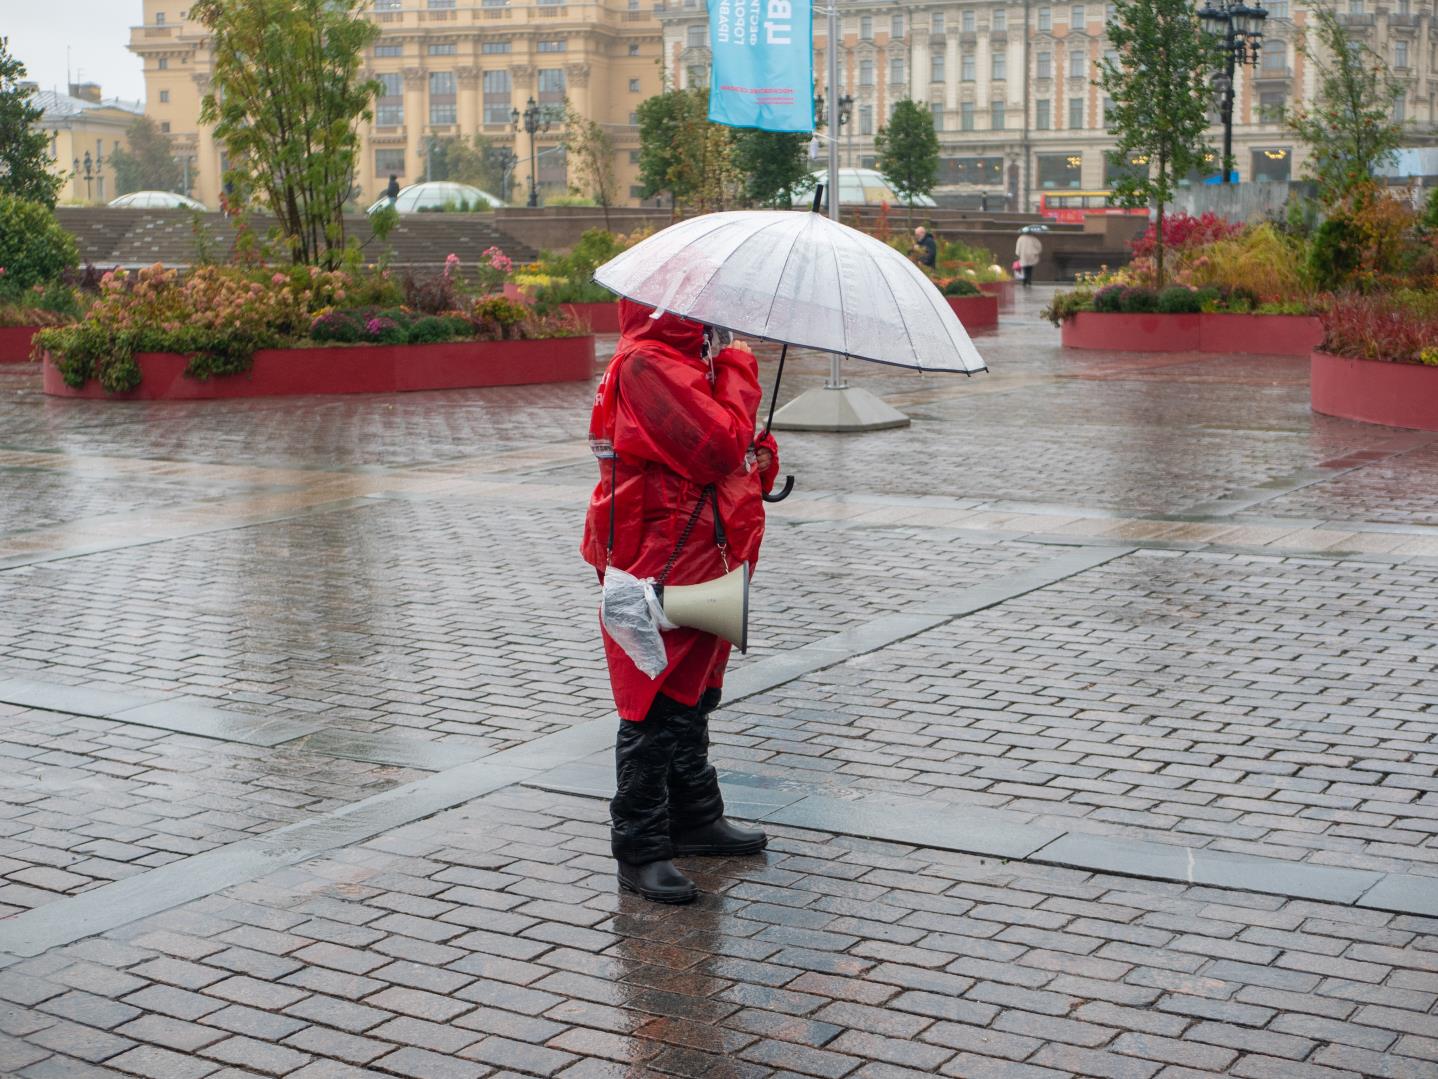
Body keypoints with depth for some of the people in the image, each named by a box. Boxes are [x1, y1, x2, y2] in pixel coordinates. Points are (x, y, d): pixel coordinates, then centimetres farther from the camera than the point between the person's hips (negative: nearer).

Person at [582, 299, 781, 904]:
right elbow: (718, 446, -27)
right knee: (655, 708, -4)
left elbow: (734, 447, 25)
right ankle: (639, 851, 4)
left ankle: (696, 820, 34)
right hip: (662, 568, -10)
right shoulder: (646, 364, -19)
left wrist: (760, 457, 1)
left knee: (691, 700, 21)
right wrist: (740, 369, -13)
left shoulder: (693, 357, 15)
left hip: (703, 564, 10)